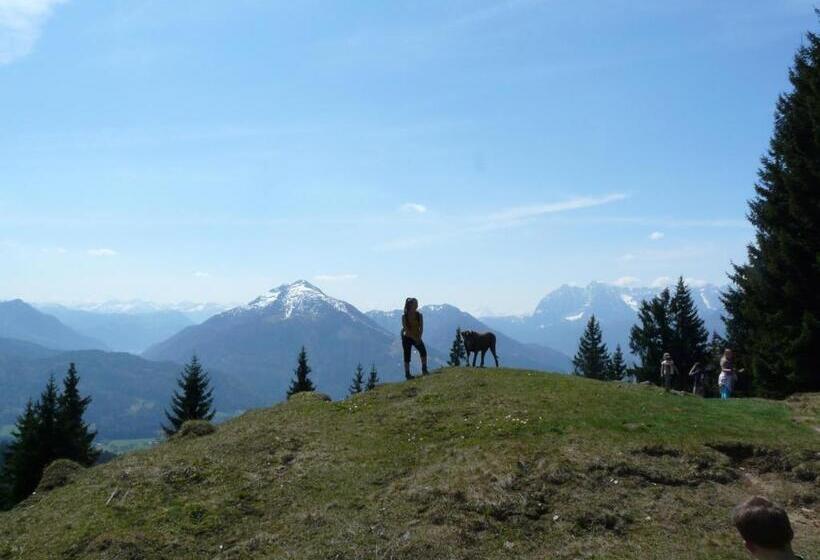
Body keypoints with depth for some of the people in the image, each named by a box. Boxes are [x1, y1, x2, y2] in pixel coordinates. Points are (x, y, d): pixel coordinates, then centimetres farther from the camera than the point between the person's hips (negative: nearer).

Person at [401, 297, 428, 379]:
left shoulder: (419, 315, -2)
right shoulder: (404, 316, -10)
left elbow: (421, 328, -4)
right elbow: (406, 329, -16)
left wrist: (419, 338, -19)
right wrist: (414, 338, -21)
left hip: (417, 337, 2)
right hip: (407, 338, -2)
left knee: (423, 351, -20)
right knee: (407, 356, -3)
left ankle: (424, 369, -13)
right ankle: (407, 374, 5)